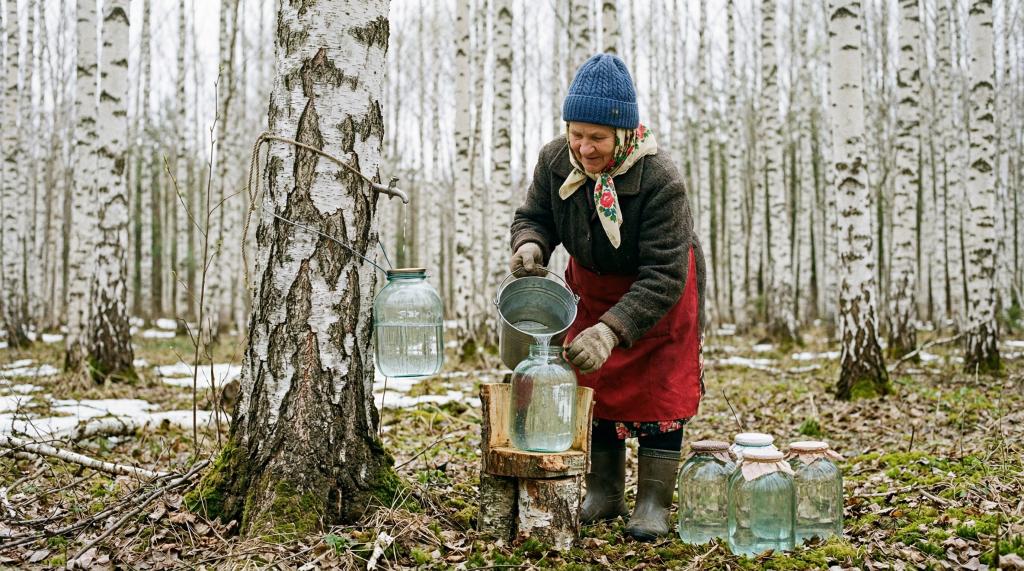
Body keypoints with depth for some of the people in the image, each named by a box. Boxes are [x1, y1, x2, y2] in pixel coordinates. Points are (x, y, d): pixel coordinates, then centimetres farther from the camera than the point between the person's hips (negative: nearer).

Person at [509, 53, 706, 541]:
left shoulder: (660, 181, -37)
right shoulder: (555, 160, -22)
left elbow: (663, 277, -38)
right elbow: (534, 216, -4)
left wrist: (612, 331, -49)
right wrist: (531, 244, -29)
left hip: (660, 292, -5)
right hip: (592, 283, 5)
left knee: (659, 391, -5)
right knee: (593, 382, 9)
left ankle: (653, 503, 6)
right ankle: (604, 494, 22)